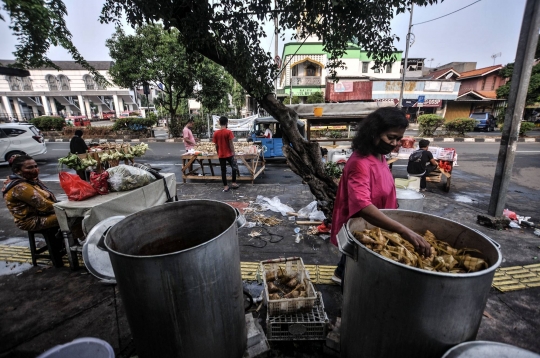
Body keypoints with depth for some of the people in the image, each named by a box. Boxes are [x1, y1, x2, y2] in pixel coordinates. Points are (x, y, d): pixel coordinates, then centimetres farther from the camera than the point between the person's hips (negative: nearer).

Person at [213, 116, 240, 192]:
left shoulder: (216, 133, 0)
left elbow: (216, 145, 5)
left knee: (223, 170, 8)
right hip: (229, 154, -3)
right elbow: (231, 144, -12)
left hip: (221, 155, 3)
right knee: (234, 168, 17)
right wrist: (233, 153, -5)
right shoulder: (228, 132, -11)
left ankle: (225, 186, 13)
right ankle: (234, 183, 18)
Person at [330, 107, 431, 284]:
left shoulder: (379, 156, -1)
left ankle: (340, 273, 58)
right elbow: (362, 206, -47)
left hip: (371, 227, 9)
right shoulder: (360, 163, -32)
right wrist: (404, 230, -53)